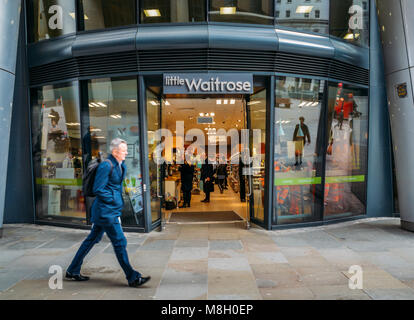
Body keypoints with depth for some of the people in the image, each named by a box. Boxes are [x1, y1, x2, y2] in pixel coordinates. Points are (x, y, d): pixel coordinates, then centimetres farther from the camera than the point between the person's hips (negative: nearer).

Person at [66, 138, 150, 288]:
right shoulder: (106, 165, -17)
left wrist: (119, 200, 13)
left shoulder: (121, 165, 12)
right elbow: (98, 189, -18)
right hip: (106, 210, -10)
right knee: (120, 242, -3)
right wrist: (114, 200, -14)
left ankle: (72, 271, 31)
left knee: (92, 239, 17)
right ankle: (132, 278, 7)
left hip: (112, 209, 10)